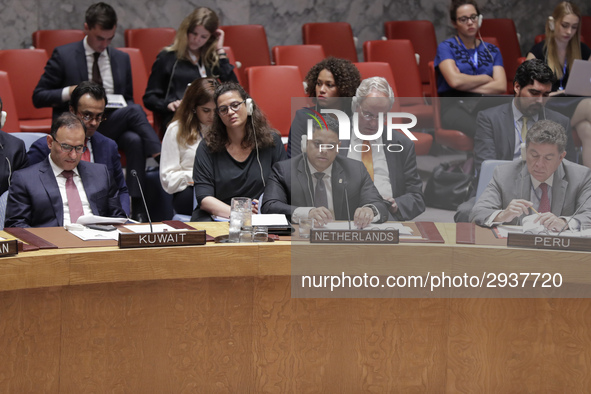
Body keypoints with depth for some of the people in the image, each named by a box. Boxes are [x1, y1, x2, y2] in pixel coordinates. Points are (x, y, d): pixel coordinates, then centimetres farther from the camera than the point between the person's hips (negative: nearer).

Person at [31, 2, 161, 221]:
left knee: (135, 140, -32)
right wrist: (70, 92, -17)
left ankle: (137, 208, -35)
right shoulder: (63, 55, 1)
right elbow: (38, 97, 1)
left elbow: (128, 100, 22)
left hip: (115, 126, 4)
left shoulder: (122, 59, 15)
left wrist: (122, 107, -4)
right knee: (134, 111, -28)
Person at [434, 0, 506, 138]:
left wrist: (465, 86, -3)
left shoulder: (492, 51, 21)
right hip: (455, 105, -4)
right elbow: (454, 80, -9)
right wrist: (485, 78, 5)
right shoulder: (446, 48, 9)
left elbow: (501, 86, 5)